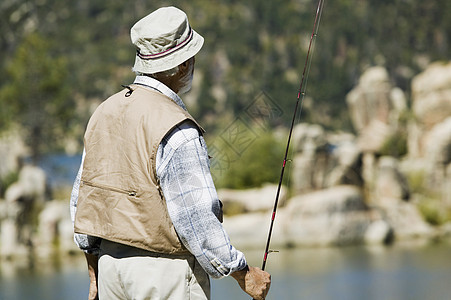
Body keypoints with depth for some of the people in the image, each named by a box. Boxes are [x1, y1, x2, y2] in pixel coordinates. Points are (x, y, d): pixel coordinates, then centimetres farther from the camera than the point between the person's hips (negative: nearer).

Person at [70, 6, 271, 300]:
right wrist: (244, 274, -9)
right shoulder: (177, 131, -18)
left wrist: (95, 273, 21)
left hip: (110, 263, 8)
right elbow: (196, 220, -20)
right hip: (165, 273, -8)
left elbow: (83, 199, 13)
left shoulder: (105, 112, 7)